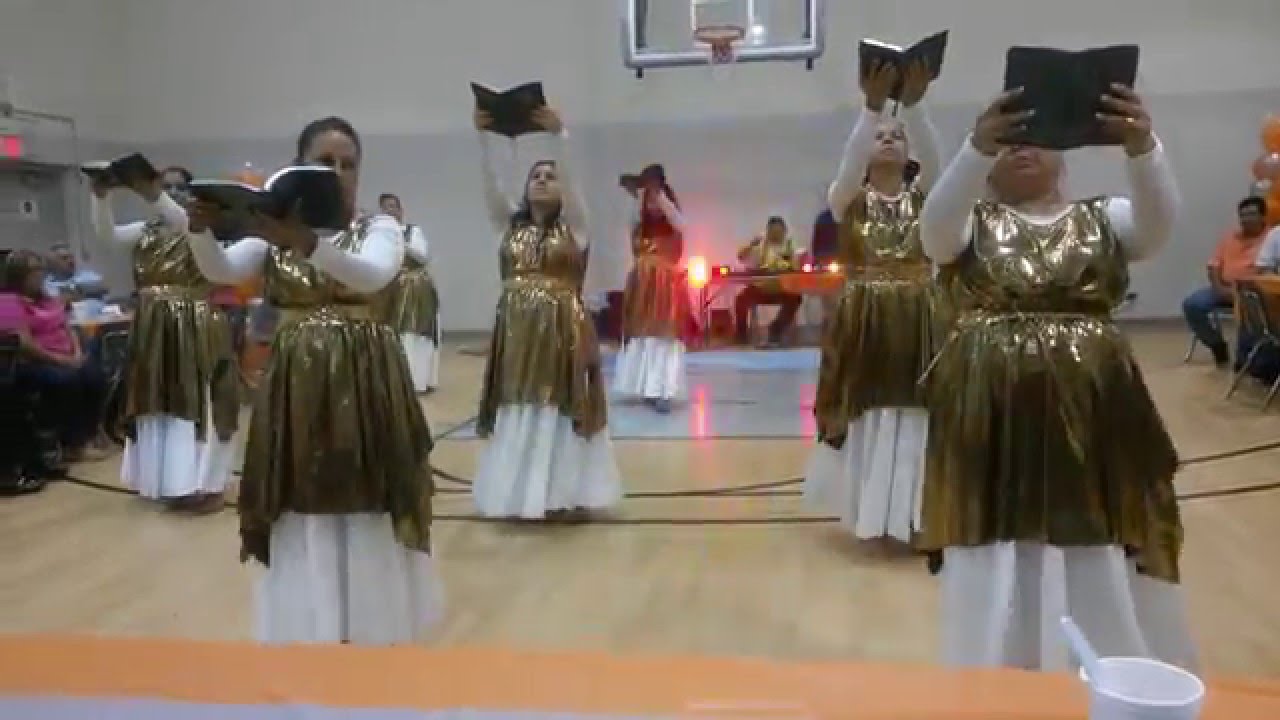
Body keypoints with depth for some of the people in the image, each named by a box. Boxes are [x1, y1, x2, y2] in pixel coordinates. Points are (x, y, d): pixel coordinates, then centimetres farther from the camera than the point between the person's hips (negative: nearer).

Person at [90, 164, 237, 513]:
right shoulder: (145, 231, 11)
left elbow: (187, 224, -26)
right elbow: (107, 233, -6)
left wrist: (153, 196, -43)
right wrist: (100, 195, -25)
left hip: (195, 327, -5)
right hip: (154, 328, 5)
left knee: (195, 402, -4)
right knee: (157, 403, 9)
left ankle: (206, 484, 1)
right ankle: (168, 480, 21)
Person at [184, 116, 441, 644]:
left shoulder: (379, 228, -2)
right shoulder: (272, 231, 5)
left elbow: (374, 275, -24)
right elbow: (221, 271, -12)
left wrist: (307, 242, -39)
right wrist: (199, 229, -32)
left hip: (365, 385, -1)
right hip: (297, 387, 2)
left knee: (368, 513, 5)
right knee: (302, 515, 5)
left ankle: (373, 632, 23)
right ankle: (310, 633, 21)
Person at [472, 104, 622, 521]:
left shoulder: (573, 226, 1)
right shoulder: (510, 225, 10)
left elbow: (571, 181, -15)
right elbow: (490, 186, -3)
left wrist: (557, 136, -27)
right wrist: (482, 138, -16)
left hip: (562, 331, -3)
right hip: (516, 333, 4)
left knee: (561, 407, 1)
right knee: (518, 411, 7)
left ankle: (564, 495, 10)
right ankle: (520, 493, 18)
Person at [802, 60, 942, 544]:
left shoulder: (922, 194, 5)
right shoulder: (849, 198, 3)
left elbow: (932, 156, -16)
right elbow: (849, 162, -18)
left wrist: (914, 104, -33)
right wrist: (872, 106, -33)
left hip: (918, 320, 1)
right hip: (863, 321, -1)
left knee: (919, 411, -1)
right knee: (867, 412, 2)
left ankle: (916, 514, 10)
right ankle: (873, 510, 17)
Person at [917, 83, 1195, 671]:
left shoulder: (1102, 220, 7)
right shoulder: (972, 224, 3)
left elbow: (1159, 222, -15)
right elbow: (933, 223, -20)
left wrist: (1141, 145, -34)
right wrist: (978, 145, -37)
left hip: (1095, 409, 2)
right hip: (993, 412, -1)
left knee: (1105, 559, 8)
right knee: (1002, 554, 5)